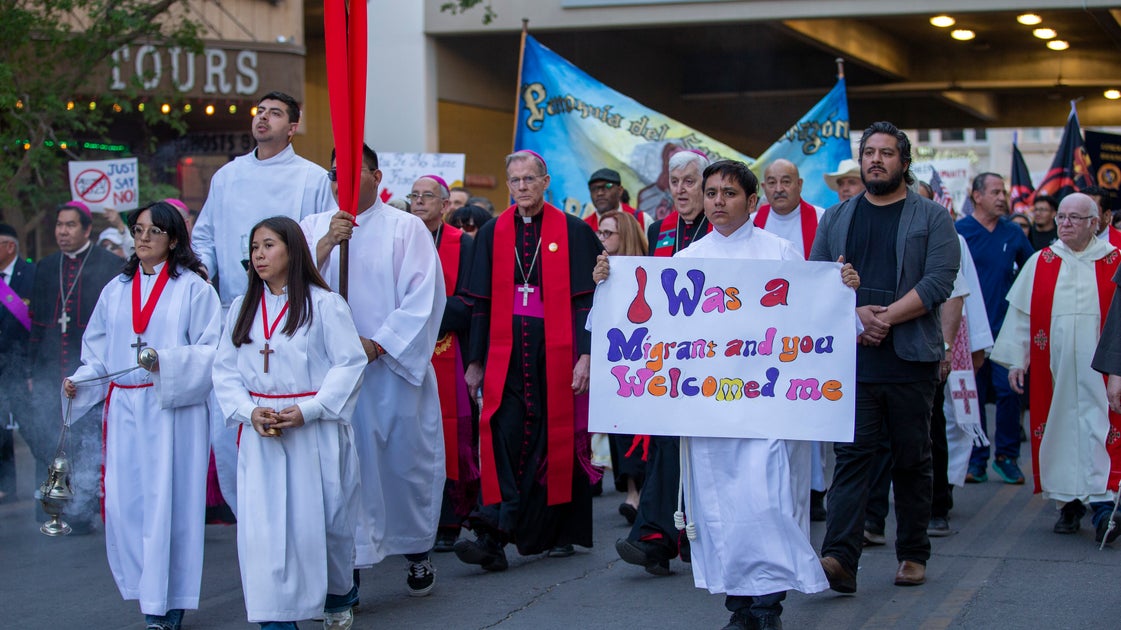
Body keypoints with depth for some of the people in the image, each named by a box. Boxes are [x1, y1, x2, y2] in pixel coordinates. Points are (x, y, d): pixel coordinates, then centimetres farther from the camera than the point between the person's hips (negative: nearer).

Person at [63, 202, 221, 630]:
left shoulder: (192, 287, 0)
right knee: (123, 502, 1)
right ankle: (149, 592, 14)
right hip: (124, 411, 5)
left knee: (167, 502, -4)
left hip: (173, 410, -5)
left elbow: (211, 350, -5)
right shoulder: (116, 290, 14)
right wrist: (79, 383, 0)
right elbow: (99, 354, 17)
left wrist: (166, 361, -18)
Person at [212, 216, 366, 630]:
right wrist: (248, 411, -9)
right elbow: (225, 369, 9)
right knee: (262, 524, -4)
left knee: (320, 517, 6)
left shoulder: (324, 304, -4)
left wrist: (308, 410, -16)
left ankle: (338, 595, 31)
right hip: (259, 434, 3)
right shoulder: (242, 309, 10)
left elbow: (350, 363, -8)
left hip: (314, 431, -3)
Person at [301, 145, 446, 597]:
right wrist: (326, 244, -16)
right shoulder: (313, 228, 11)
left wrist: (379, 344, -14)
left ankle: (416, 551, 21)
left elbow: (423, 297, -6)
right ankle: (347, 563, 2)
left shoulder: (405, 228, 2)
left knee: (406, 458, 4)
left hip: (393, 367, -2)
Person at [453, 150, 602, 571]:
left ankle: (563, 531, 19)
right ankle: (494, 538, -18)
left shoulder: (573, 232, 1)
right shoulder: (493, 234, 10)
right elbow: (482, 303, 12)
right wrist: (475, 360, 10)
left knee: (558, 439, 4)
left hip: (556, 353, -2)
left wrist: (586, 354, -10)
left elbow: (586, 299, -2)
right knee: (503, 436, -11)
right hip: (507, 354, 2)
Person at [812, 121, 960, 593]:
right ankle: (840, 558, -16)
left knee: (913, 460, 7)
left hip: (911, 359, -1)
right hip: (852, 359, 1)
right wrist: (855, 313, -10)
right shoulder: (836, 219, 13)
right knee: (851, 454, -7)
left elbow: (939, 281, -7)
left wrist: (886, 317, -15)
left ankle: (913, 555, 18)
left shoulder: (932, 218, 4)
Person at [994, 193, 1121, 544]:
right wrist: (1016, 360, 5)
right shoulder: (1040, 263, 9)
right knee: (1060, 428, 5)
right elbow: (1021, 313, 10)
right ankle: (1069, 502, 15)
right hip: (1054, 366, 2)